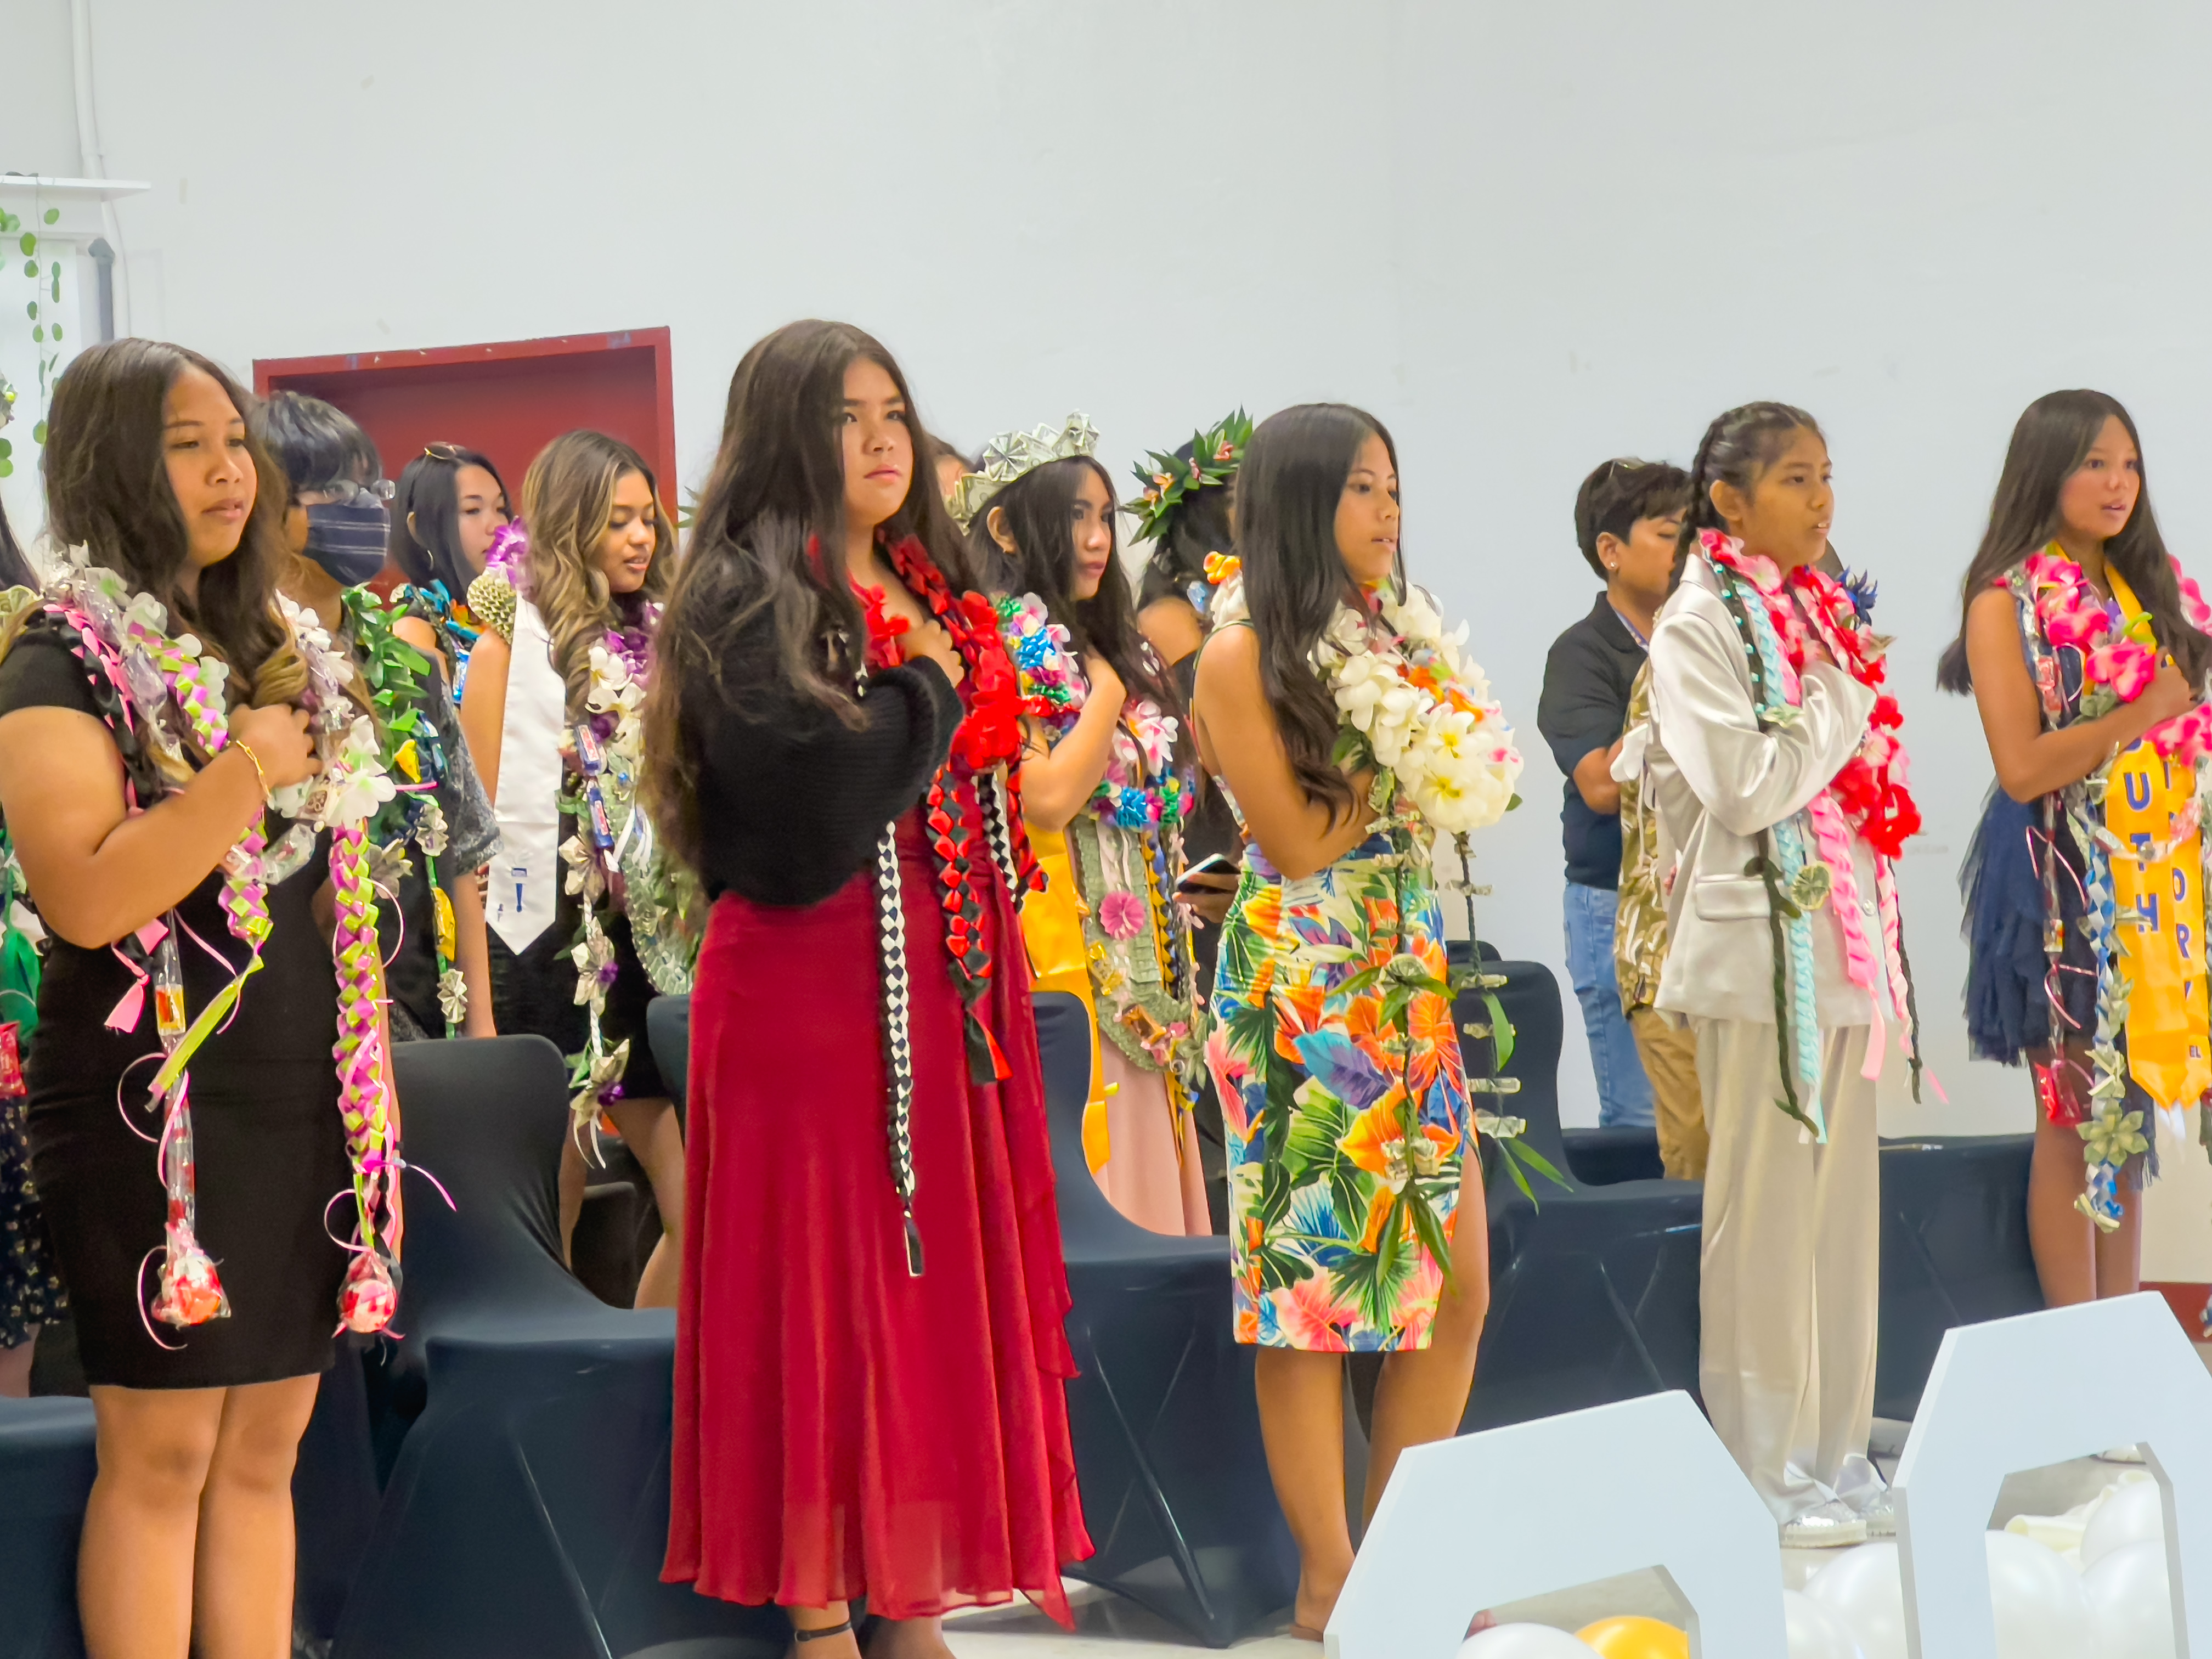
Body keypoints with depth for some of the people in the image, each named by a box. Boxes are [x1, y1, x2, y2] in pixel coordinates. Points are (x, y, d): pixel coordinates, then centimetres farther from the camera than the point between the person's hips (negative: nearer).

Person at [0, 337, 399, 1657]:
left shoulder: (279, 644, 14)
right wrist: (250, 770, -19)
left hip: (301, 1091, 7)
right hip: (156, 1097, -7)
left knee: (265, 1448, 8)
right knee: (162, 1448, -5)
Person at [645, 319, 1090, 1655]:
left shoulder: (935, 591, 17)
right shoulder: (747, 603, -7)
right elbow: (810, 789, -23)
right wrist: (926, 696, -8)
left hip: (952, 983, 7)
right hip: (816, 983, -7)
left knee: (945, 1287, 7)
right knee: (827, 1289, -4)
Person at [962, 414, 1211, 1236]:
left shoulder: (1112, 645, 17)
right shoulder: (995, 644, -8)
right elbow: (1046, 797, -19)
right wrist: (1108, 685, -9)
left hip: (1137, 953, 8)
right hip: (1059, 958, -8)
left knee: (1146, 1185, 8)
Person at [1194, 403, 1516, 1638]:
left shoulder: (1398, 635, 13)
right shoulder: (1247, 654, -7)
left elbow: (1470, 793, 12)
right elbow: (1298, 842, -11)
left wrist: (1436, 735, -4)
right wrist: (1407, 757, -8)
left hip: (1409, 980, 7)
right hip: (1304, 990, -7)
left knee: (1458, 1284, 7)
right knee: (1318, 1288, -3)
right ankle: (1329, 1582, 5)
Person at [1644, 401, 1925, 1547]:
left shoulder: (1818, 610, 14)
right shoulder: (1697, 625, -9)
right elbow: (1747, 787, -18)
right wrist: (1849, 693, -11)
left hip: (1845, 941, 7)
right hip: (1757, 948, -7)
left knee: (1844, 1203, 9)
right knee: (1765, 1212, -1)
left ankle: (1833, 1453, 17)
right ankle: (1763, 1473, 6)